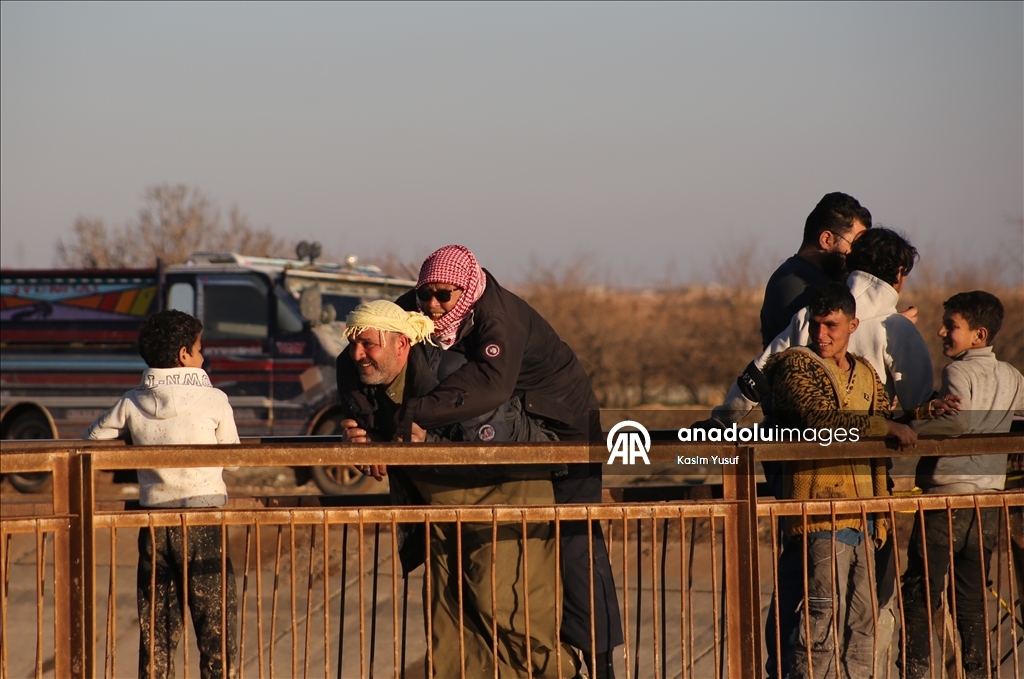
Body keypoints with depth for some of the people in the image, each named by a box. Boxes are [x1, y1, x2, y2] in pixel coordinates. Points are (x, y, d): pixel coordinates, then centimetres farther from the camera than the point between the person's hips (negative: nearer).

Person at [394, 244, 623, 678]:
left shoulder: (500, 317, -35)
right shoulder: (414, 312, -14)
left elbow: (491, 384, -53)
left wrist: (417, 415, -59)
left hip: (562, 423, -7)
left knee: (574, 539, -11)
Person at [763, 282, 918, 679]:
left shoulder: (866, 376, 18)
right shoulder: (795, 367, -2)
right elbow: (822, 420, -20)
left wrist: (881, 516, 14)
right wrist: (885, 426, -15)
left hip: (861, 521, 7)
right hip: (818, 515, -7)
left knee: (862, 624, 6)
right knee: (822, 621, -12)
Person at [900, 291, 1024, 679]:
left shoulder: (960, 371, -9)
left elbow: (959, 420, -26)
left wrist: (907, 427, -23)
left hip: (947, 492, -7)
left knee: (920, 598, -3)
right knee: (972, 602, 12)